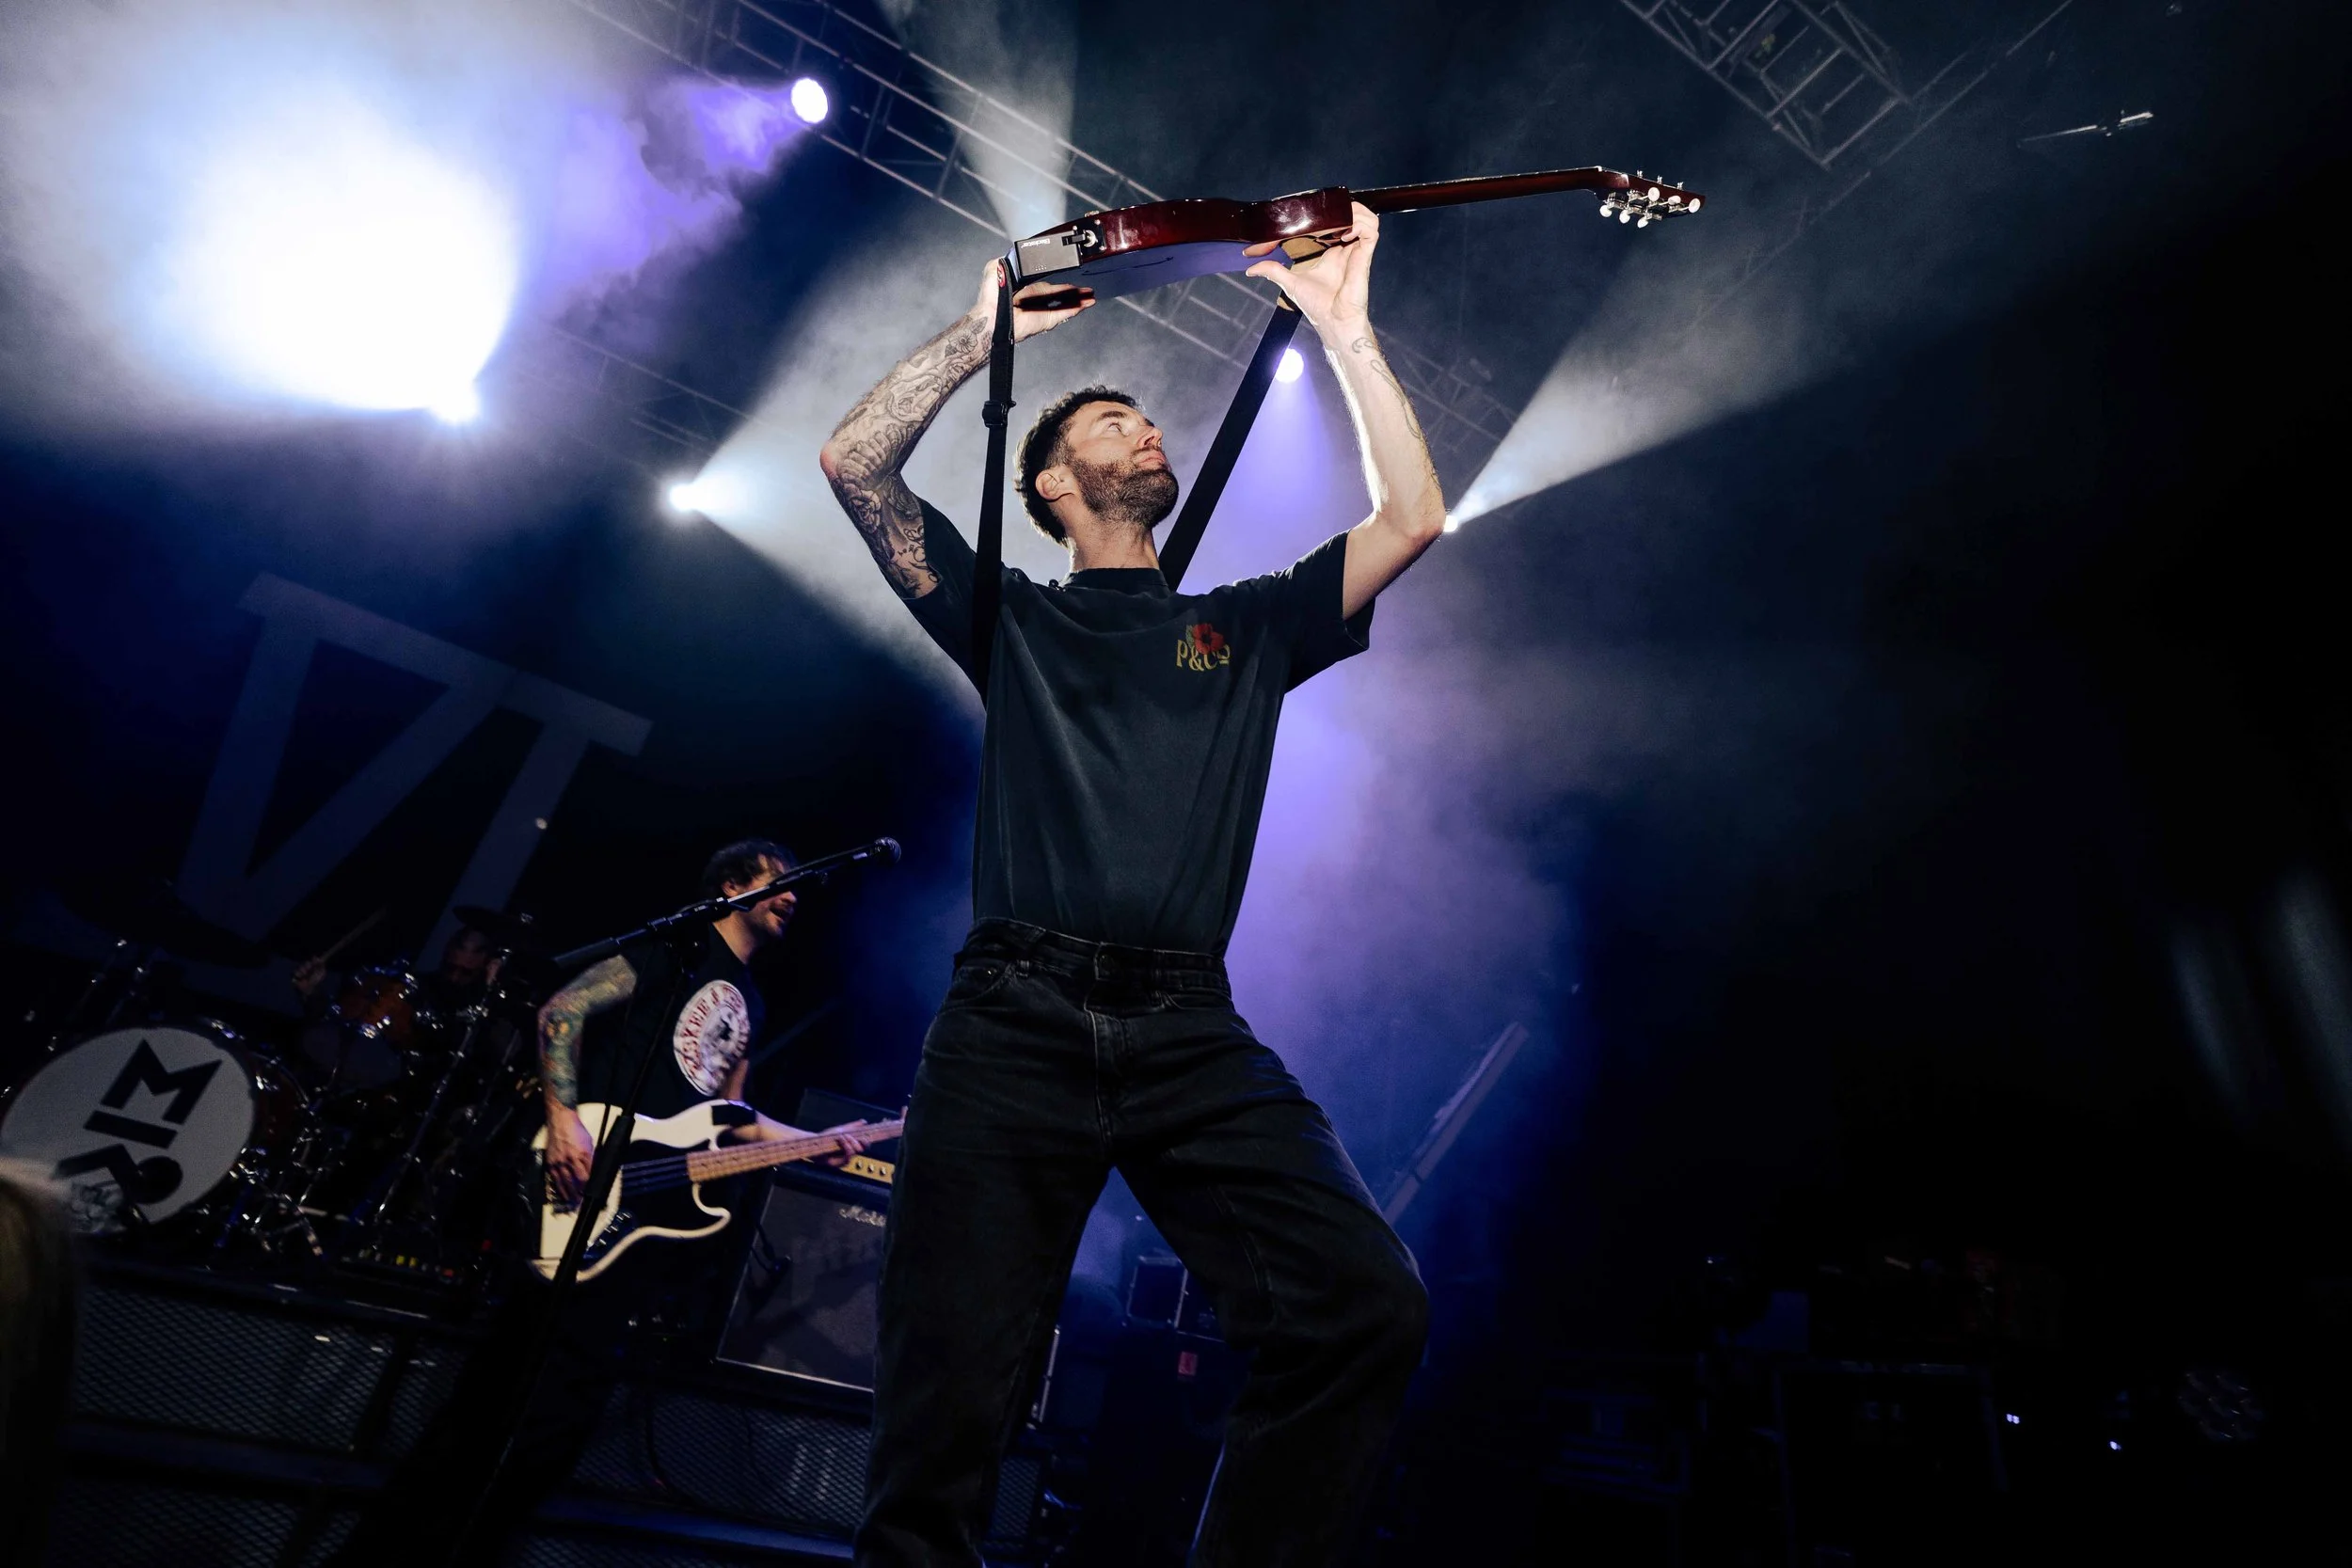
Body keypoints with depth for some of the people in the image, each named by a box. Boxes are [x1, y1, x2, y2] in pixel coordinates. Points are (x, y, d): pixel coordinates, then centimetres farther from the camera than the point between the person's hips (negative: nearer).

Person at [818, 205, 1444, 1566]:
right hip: (1016, 1021, -1)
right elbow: (856, 465, 12)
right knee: (952, 1404, -6)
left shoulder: (1247, 623, 23)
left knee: (1371, 1306, -18)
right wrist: (989, 329, 15)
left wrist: (1344, 323, 15)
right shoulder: (1009, 617, 19)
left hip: (1191, 1032, 2)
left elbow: (1414, 518, 15)